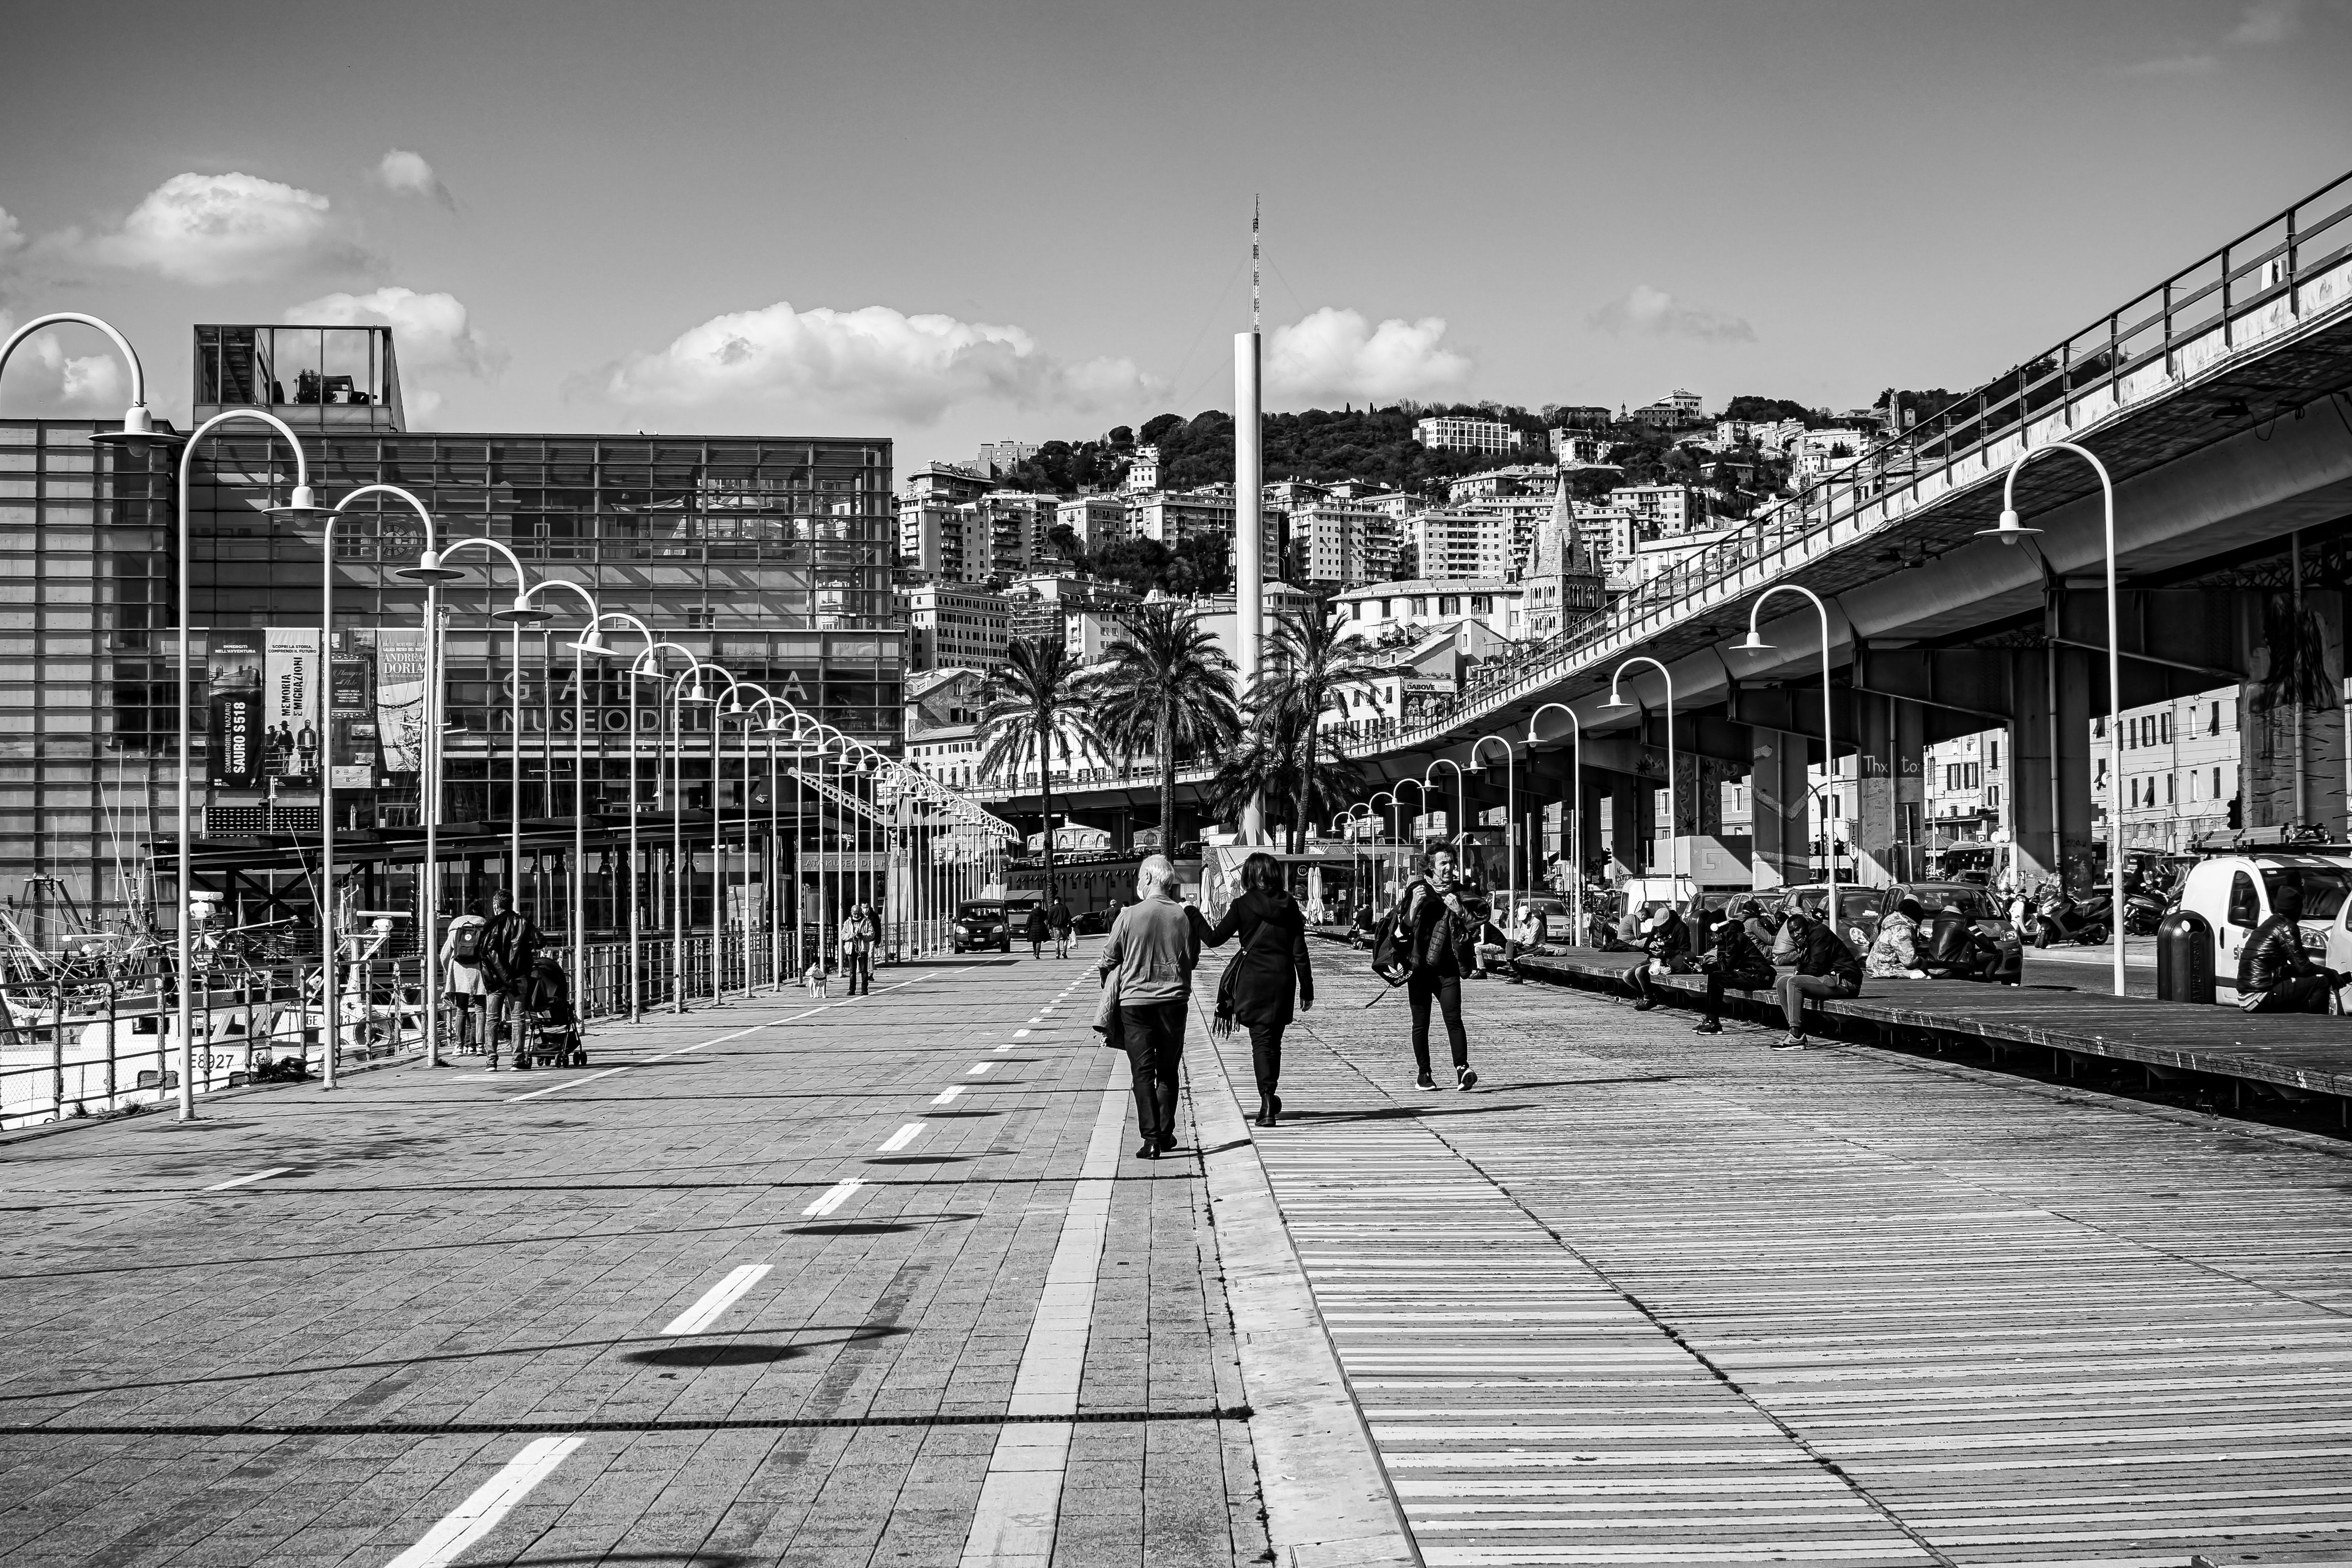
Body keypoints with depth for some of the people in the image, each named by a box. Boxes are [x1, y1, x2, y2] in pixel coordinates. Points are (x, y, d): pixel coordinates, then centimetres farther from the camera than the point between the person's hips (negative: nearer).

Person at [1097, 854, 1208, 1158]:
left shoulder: (1128, 917, -9)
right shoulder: (1186, 915, -4)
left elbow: (1109, 960, 2)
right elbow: (1193, 960, 7)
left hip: (1135, 1001, -2)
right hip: (1174, 1001, 2)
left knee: (1143, 1073, 2)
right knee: (1168, 1072, 16)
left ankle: (1151, 1139, -6)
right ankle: (1166, 1134, 21)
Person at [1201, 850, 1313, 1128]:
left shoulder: (1243, 905, -7)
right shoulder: (1290, 906, 1)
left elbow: (1214, 939, -3)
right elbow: (1300, 952, 1)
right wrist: (1307, 989, 6)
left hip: (1253, 980, -3)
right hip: (1283, 980, 3)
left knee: (1261, 1040, -1)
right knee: (1274, 1040, 16)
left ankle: (1267, 1098, -14)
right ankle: (1271, 1098, 25)